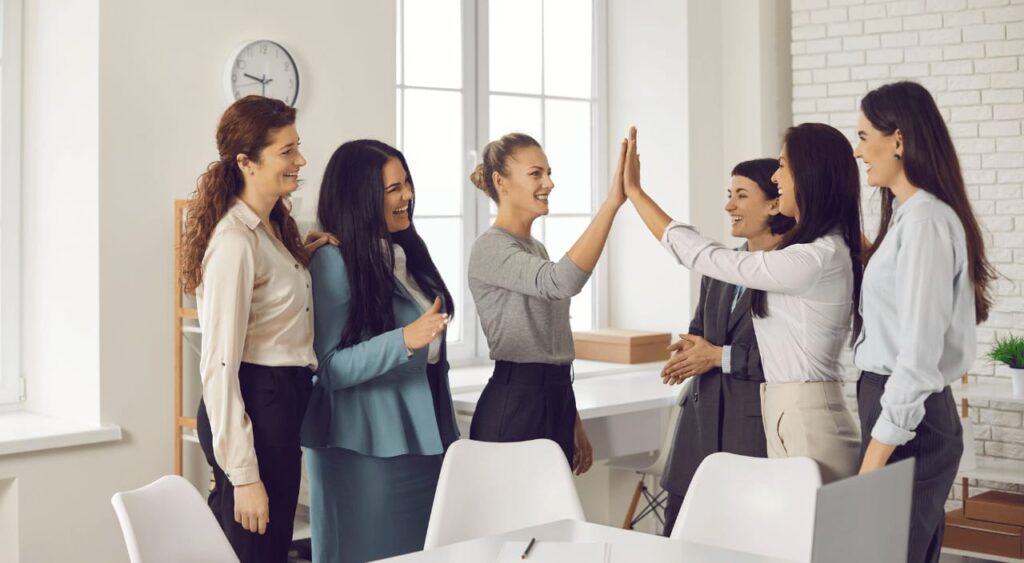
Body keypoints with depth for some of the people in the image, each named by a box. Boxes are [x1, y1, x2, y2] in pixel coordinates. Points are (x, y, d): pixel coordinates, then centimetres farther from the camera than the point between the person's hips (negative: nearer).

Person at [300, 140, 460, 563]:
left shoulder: (407, 252, 10)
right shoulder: (333, 262, -13)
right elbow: (327, 369, -18)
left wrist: (446, 431, 22)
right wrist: (404, 340, -28)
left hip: (422, 440, 7)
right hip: (366, 448, -7)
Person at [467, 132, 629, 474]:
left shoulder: (535, 249, 17)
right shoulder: (491, 248, -12)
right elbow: (562, 282, -32)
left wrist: (575, 424, 20)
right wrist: (612, 202, -35)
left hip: (556, 399, 9)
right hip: (514, 405, -9)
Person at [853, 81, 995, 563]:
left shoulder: (925, 221, -16)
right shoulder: (907, 214, 13)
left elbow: (919, 352, -21)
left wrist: (874, 459, -20)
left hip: (908, 418, -9)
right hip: (893, 402, 9)